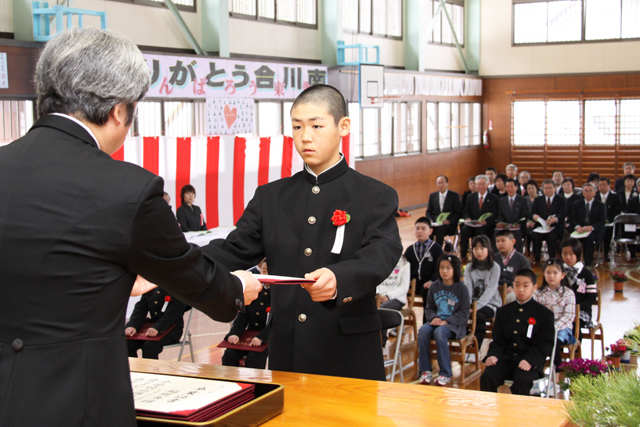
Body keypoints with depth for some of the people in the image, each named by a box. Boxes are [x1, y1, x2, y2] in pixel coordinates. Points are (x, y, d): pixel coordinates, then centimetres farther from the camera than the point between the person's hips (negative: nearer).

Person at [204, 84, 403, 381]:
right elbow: (234, 250, 3)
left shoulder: (377, 197, -1)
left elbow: (381, 255, -16)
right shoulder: (271, 197, 11)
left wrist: (339, 278, -37)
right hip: (286, 354, 3)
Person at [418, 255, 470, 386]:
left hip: (454, 325, -4)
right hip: (436, 321, 4)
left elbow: (464, 313, -4)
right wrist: (433, 318, -9)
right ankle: (426, 370, -21)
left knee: (439, 332, -35)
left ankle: (445, 374, -25)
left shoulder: (461, 288, -1)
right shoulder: (434, 286, 12)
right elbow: (429, 307, 15)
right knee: (423, 330, -28)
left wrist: (446, 321, -16)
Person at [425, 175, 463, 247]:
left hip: (449, 225, -3)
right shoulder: (432, 196, 14)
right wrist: (430, 220, -5)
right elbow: (429, 211, 17)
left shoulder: (455, 196, 2)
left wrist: (449, 221, -17)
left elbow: (459, 213, -1)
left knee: (440, 229, -37)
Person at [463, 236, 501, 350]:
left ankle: (477, 345, -26)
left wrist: (478, 306, -26)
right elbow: (468, 288, -2)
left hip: (491, 303, -3)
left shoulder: (495, 267, -2)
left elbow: (490, 290, -13)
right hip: (474, 301, 3)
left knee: (479, 315, -34)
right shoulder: (470, 268, 10)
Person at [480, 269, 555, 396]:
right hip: (506, 359, 3)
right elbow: (498, 340, 15)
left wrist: (530, 360, -19)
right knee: (487, 378, -25)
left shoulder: (545, 314, 5)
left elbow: (545, 344, -2)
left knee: (521, 381, -34)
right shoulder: (503, 311, 18)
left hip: (530, 362, -3)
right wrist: (493, 355, -7)